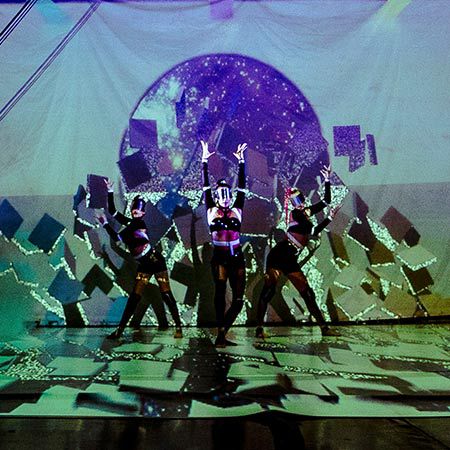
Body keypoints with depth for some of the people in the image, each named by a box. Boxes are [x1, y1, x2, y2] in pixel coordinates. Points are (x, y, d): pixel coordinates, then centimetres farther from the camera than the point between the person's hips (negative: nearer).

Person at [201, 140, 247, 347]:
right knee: (220, 292, -19)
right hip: (219, 258, -2)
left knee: (238, 300, -1)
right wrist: (204, 160, -2)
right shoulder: (212, 211, 5)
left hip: (237, 258, 2)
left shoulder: (237, 210, 8)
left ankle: (221, 333, 11)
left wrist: (241, 161, 1)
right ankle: (221, 334, -15)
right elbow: (205, 186, 1)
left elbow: (242, 185, 5)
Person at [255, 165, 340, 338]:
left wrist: (327, 180, 17)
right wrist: (330, 218, -6)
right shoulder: (295, 214, -5)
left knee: (307, 293, 7)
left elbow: (326, 200, 21)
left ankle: (324, 327, 11)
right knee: (268, 291, -10)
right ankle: (259, 328, -4)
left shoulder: (307, 211, 15)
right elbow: (313, 231, -12)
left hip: (291, 261, 7)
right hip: (278, 256, -7)